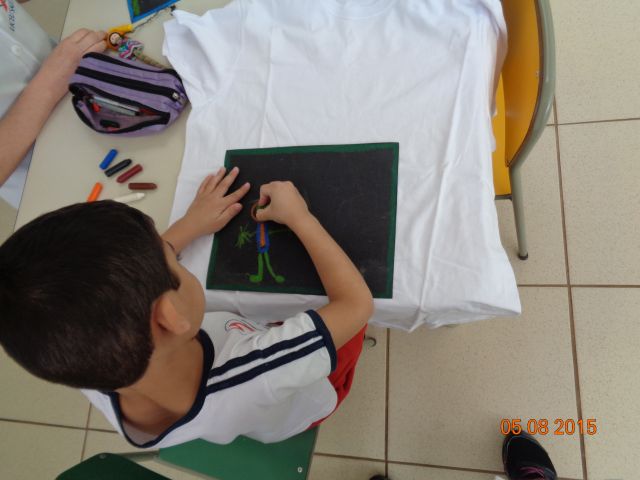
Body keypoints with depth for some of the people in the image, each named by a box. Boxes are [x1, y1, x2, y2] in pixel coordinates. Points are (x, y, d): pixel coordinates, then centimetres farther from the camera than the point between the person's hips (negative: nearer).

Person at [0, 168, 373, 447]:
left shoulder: (96, 385, -34)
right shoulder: (260, 376, -49)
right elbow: (358, 303, -33)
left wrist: (191, 224, -8)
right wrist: (300, 218, -24)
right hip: (304, 404, -3)